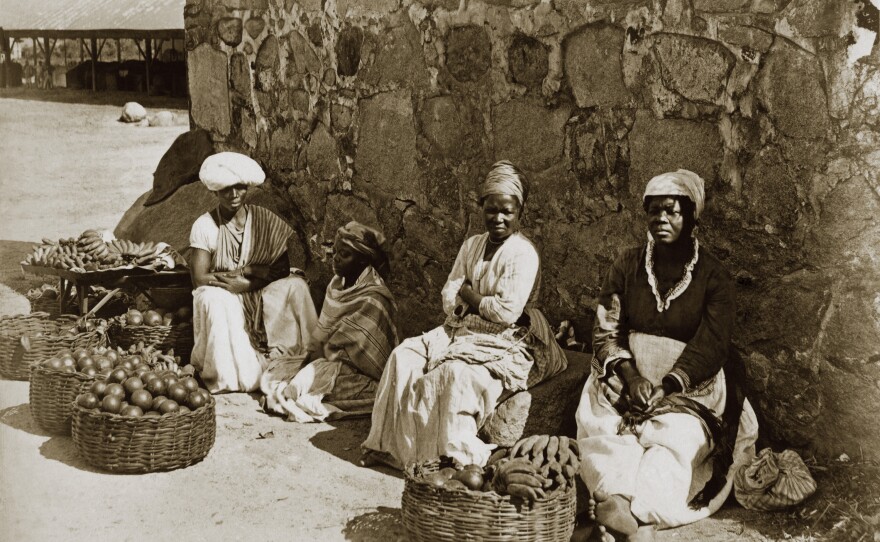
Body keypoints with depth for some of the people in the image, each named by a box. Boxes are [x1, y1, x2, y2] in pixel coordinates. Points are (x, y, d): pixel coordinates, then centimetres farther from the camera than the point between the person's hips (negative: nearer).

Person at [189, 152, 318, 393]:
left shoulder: (264, 220, 0)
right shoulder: (204, 226, -6)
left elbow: (283, 268, -5)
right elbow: (199, 278, -10)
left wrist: (246, 271, -19)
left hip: (261, 297, 2)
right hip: (222, 299, -2)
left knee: (295, 286, -25)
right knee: (215, 299, -36)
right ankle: (229, 379, -30)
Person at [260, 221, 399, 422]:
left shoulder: (373, 300, -19)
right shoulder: (336, 286, 7)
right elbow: (320, 336, 8)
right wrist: (311, 357, -10)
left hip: (361, 374, -9)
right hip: (328, 360, 9)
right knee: (274, 371, -1)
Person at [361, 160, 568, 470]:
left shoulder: (523, 253, -12)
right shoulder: (472, 246, 11)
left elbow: (508, 311, -21)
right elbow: (449, 299, 8)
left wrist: (468, 295, -7)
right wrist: (485, 302, -13)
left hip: (506, 344, -8)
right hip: (463, 332, 8)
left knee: (456, 372, -34)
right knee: (405, 354, -9)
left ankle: (460, 457, -25)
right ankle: (389, 444, -5)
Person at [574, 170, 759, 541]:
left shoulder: (712, 276, 3)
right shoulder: (627, 266, 10)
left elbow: (710, 347, -4)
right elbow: (606, 332, 4)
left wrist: (667, 385, -19)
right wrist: (630, 375, -16)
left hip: (689, 384, -1)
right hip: (627, 376, 1)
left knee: (675, 437, -34)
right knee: (604, 429, -31)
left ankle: (622, 512, -50)